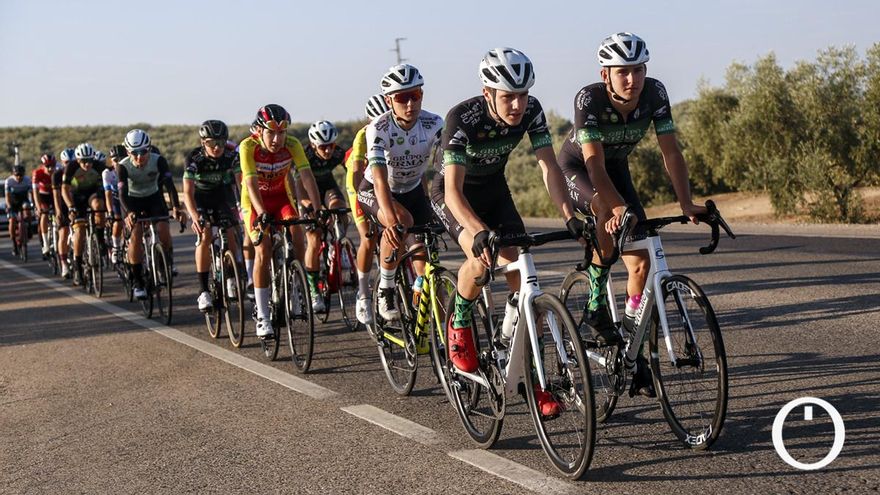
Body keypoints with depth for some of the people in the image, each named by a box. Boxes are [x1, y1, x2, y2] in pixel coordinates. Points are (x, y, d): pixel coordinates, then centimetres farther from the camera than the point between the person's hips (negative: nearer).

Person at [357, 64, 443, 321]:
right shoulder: (378, 129, -29)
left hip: (413, 190, 3)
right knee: (401, 222, -35)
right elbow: (380, 180, -41)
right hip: (374, 192, -3)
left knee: (425, 261, -7)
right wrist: (392, 221, -56)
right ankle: (385, 291, -15)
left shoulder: (434, 124, -22)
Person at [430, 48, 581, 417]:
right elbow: (454, 190, -39)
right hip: (452, 194, -4)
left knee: (521, 275, -9)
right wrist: (480, 232, -56)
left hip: (493, 189, 4)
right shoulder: (463, 118, -34)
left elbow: (549, 166, -22)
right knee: (482, 258, -32)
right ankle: (459, 323, -1)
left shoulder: (531, 110, -21)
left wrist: (569, 217, -37)